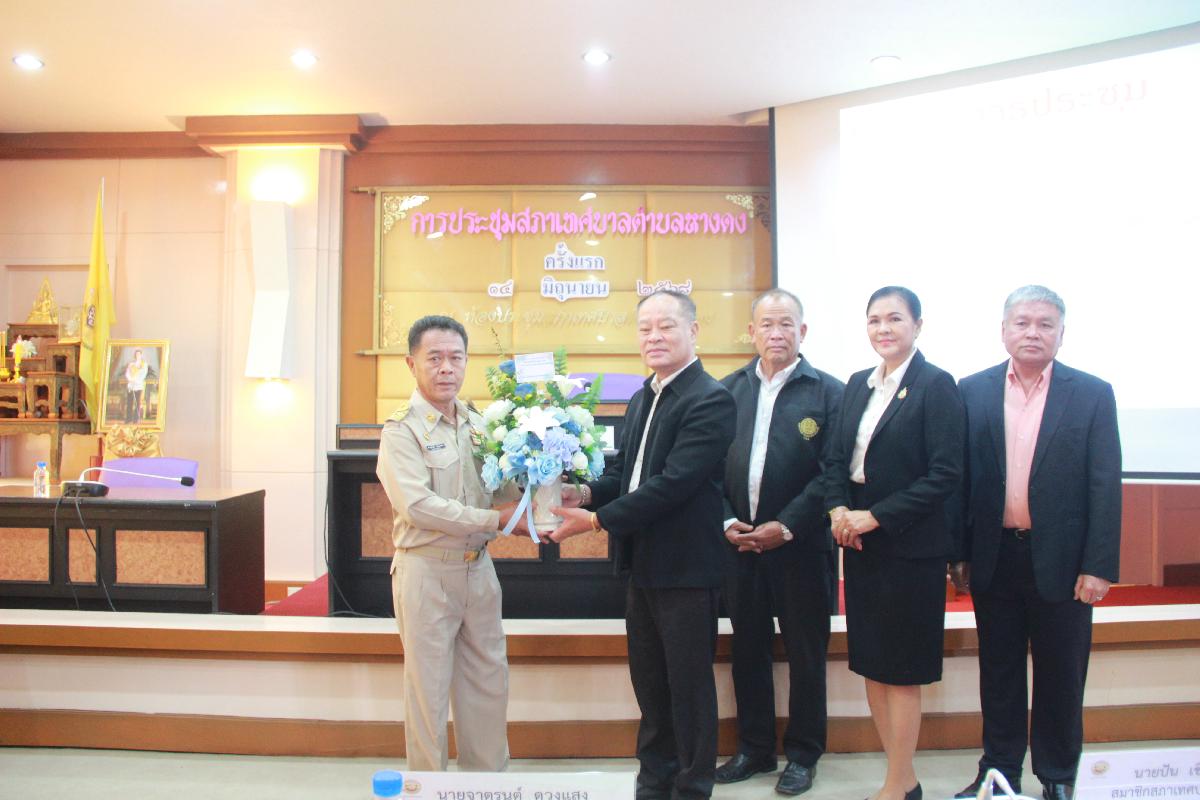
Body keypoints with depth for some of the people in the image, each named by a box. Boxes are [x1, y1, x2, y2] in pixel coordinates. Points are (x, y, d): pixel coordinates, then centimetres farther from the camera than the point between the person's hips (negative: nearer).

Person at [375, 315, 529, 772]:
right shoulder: (402, 430, -11)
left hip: (478, 567, 6)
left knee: (489, 682, 14)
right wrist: (495, 520, -21)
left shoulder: (477, 424, 7)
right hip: (427, 571, -6)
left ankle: (489, 779, 31)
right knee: (428, 689, 7)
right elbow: (417, 506, -21)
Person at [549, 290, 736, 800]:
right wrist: (588, 492, -7)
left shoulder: (709, 400, -17)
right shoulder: (641, 399, 12)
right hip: (642, 564, 8)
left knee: (689, 684, 7)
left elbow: (673, 482, -25)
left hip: (685, 567, -8)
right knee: (648, 681, 20)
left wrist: (597, 519, -23)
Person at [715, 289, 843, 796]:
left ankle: (802, 754, 26)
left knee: (805, 654, 9)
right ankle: (754, 749, 29)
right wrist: (727, 522, -6)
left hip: (800, 545, -3)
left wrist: (786, 527, -14)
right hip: (739, 542, 3)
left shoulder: (828, 392, -3)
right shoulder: (727, 390, 7)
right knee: (748, 651, 13)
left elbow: (830, 473, -9)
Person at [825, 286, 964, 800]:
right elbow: (837, 458, 12)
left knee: (901, 670, 4)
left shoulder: (936, 385, -9)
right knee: (870, 663, 12)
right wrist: (839, 509, -6)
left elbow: (945, 474, -15)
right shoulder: (858, 385, 11)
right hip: (859, 544, 7)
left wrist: (875, 517, -17)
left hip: (909, 546, -6)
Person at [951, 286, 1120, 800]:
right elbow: (958, 478, 2)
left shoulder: (1092, 395, -2)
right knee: (999, 674, 14)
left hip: (1061, 560, -1)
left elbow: (1105, 486, -4)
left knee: (1061, 677, 11)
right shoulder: (973, 391, 2)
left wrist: (1098, 565, -9)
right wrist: (958, 554, 0)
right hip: (994, 558, 2)